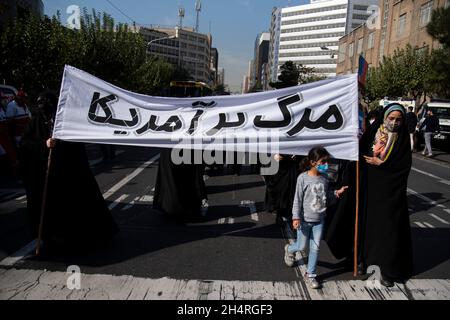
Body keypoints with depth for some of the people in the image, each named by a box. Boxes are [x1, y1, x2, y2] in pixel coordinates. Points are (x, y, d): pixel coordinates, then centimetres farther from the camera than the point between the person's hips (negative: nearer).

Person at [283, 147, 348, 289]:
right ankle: (289, 249, 46)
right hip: (305, 219, -4)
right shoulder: (303, 178, -17)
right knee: (302, 246, 11)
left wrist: (336, 193, -6)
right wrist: (296, 217, -16)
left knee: (315, 248, 9)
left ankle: (311, 274, 25)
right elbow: (298, 199, -13)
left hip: (319, 220, 4)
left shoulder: (324, 177, -1)